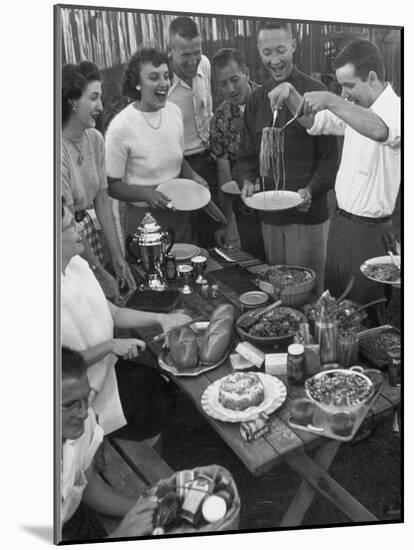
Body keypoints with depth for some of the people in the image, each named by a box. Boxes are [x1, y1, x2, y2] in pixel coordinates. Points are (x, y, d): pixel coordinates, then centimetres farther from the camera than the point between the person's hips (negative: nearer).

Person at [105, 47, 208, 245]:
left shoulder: (174, 111, 0)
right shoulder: (120, 127, -18)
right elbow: (112, 186, -12)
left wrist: (192, 176, -4)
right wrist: (146, 193, -27)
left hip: (179, 212, 6)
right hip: (143, 217, -5)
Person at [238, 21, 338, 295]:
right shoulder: (256, 100, 9)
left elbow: (331, 156, -8)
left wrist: (312, 190, -22)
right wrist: (248, 180, -6)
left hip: (309, 213, -5)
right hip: (269, 214, 5)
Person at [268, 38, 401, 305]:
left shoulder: (396, 108, -15)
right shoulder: (355, 109, 9)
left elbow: (380, 131, -38)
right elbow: (314, 122, 10)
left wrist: (331, 101, -38)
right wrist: (291, 94, -7)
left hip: (370, 232, -7)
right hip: (341, 223, 7)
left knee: (362, 310, 6)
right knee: (333, 300, 17)